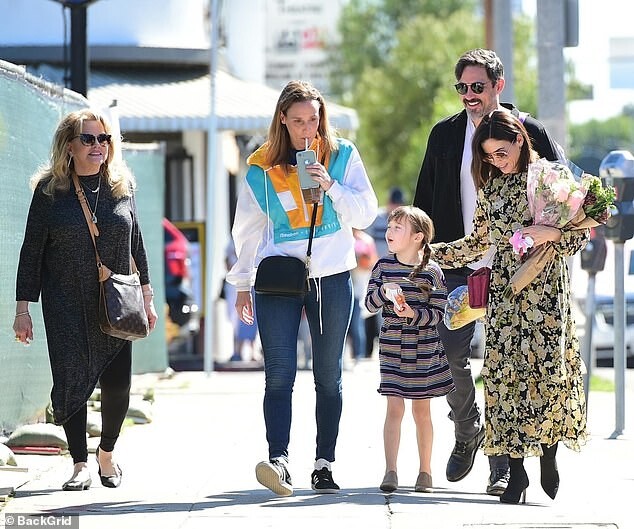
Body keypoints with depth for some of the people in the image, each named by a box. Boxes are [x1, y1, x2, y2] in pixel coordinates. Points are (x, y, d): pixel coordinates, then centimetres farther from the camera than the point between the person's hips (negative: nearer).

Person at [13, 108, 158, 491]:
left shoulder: (122, 186, 6)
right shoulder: (49, 190, -1)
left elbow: (136, 244, 14)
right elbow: (31, 252, 1)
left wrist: (147, 297, 12)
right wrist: (23, 308, -3)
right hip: (66, 308, -2)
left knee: (117, 385, -2)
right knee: (72, 383, -5)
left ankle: (107, 453, 24)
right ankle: (81, 466, 6)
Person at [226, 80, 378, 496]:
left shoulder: (342, 155, 3)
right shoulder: (261, 166, 3)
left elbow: (366, 213, 0)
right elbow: (247, 229, 12)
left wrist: (331, 186, -15)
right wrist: (242, 284, 12)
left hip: (332, 278, 1)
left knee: (329, 376, 5)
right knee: (280, 374, -12)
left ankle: (324, 464, 10)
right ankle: (278, 459, -21)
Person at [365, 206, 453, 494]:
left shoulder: (431, 271, -7)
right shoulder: (383, 265, 1)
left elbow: (438, 313, -7)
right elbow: (370, 304, 0)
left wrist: (413, 314, -23)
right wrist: (384, 291, -19)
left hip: (424, 348, -1)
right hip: (392, 347, 1)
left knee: (421, 408, 8)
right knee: (394, 407, -6)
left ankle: (425, 471, 19)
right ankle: (390, 472, -7)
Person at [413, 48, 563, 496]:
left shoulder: (529, 132, 1)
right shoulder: (445, 134, 9)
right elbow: (425, 202, 14)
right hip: (459, 269, 3)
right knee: (451, 354, -1)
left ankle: (503, 467, 3)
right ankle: (467, 431, 26)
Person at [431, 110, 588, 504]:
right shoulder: (491, 184, 11)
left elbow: (580, 233, -2)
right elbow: (480, 241, 18)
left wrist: (551, 233, -19)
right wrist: (433, 252, 14)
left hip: (546, 289, -3)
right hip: (504, 290, 3)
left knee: (547, 369, -7)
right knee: (504, 372, -4)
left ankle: (549, 456, 13)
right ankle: (516, 470, -2)